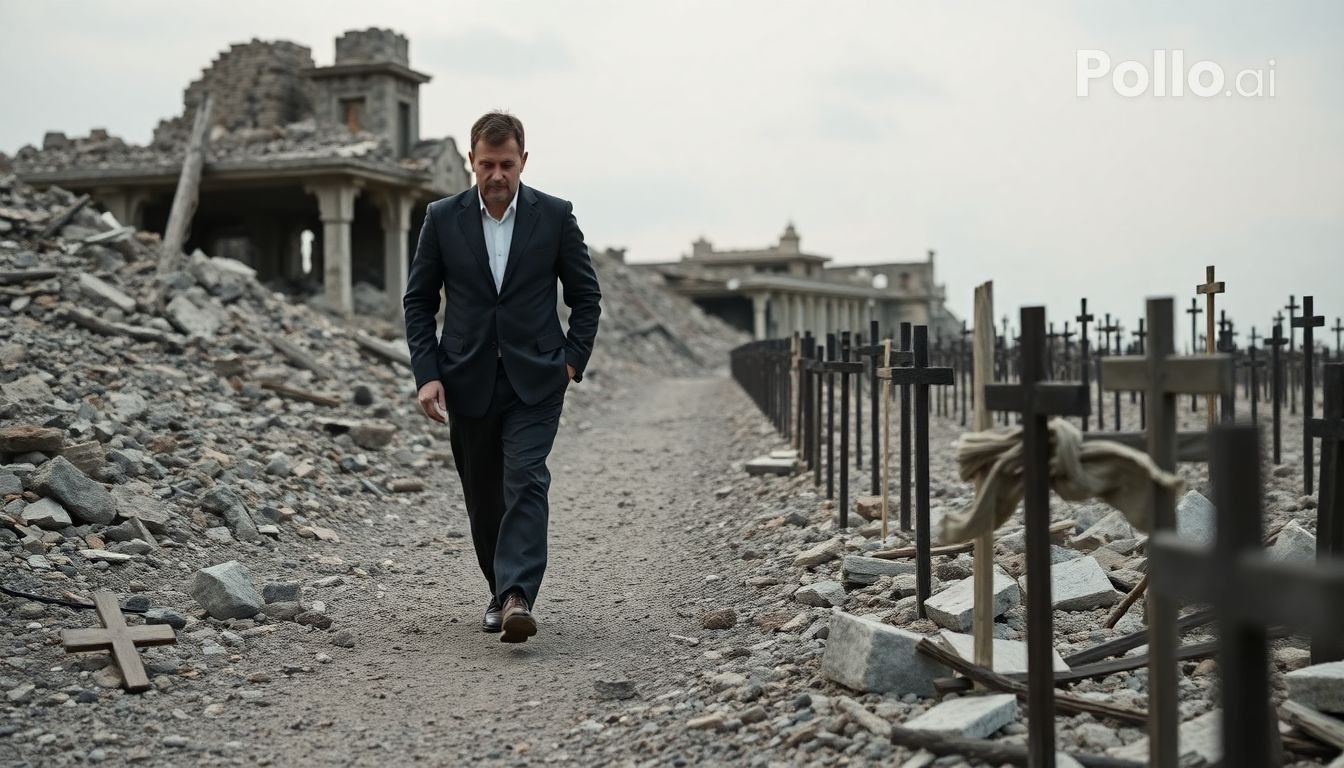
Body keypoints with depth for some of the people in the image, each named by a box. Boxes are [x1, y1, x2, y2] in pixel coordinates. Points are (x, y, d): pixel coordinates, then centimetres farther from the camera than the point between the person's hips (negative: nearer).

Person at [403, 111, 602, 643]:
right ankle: (502, 591, 28)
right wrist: (426, 374, -5)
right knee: (483, 496, 10)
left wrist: (572, 361, -3)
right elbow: (418, 300, 5)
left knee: (526, 482, -17)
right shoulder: (443, 218, 1)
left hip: (534, 379, -2)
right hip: (468, 381, 2)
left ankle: (518, 598, -25)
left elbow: (586, 295, 7)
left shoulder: (554, 216, -1)